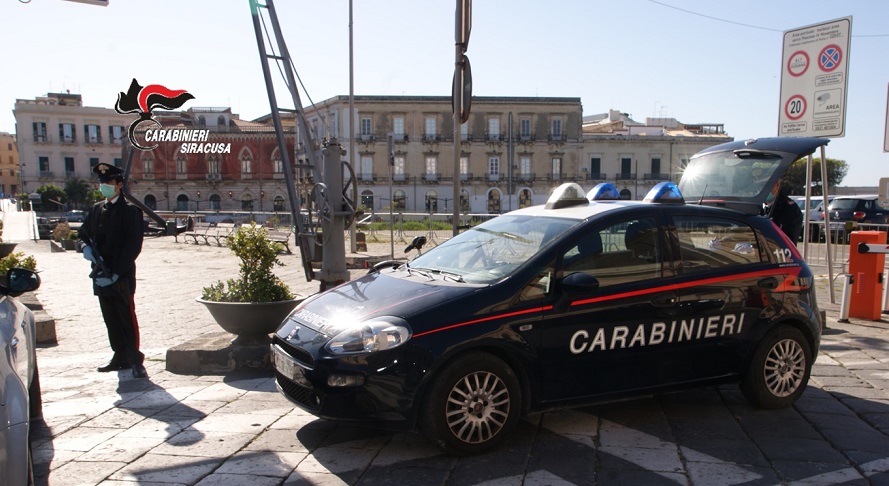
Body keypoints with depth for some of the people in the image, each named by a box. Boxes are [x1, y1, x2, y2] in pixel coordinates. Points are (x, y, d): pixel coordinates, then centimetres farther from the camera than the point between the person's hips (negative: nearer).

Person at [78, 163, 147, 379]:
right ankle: (120, 357, 23)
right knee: (111, 319, 12)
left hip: (122, 277, -6)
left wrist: (115, 274, -17)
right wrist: (86, 247, -2)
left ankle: (135, 360, 3)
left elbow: (133, 246, -13)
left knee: (128, 318, -2)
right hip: (101, 275, 6)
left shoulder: (130, 211, -7)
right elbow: (83, 233, 23)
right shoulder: (96, 210, 13)